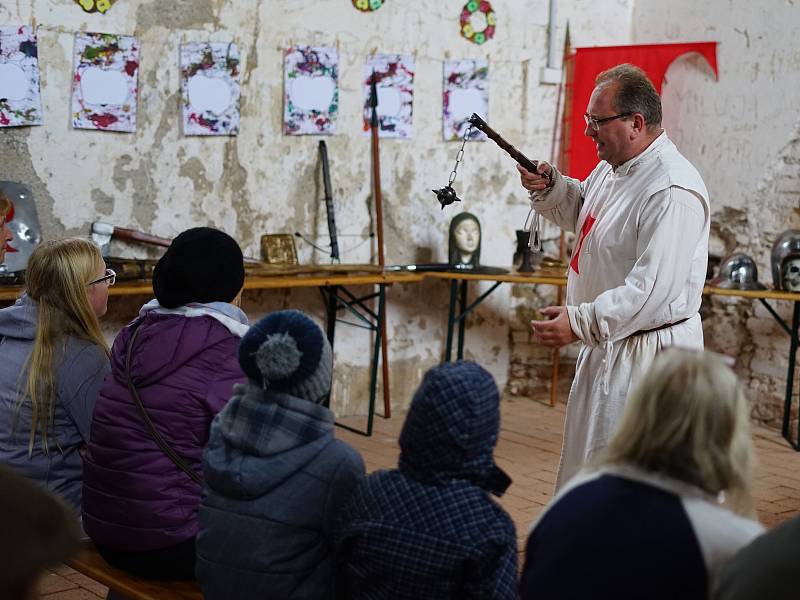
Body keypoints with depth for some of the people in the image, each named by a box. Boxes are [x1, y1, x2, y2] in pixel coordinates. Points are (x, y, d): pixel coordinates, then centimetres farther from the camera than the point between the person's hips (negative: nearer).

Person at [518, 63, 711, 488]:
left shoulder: (672, 192, -24)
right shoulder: (612, 167, 7)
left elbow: (653, 290, -29)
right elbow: (582, 212, 27)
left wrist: (580, 322, -29)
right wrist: (549, 189, 7)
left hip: (648, 355, -10)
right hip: (607, 344, 10)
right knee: (584, 463, 21)